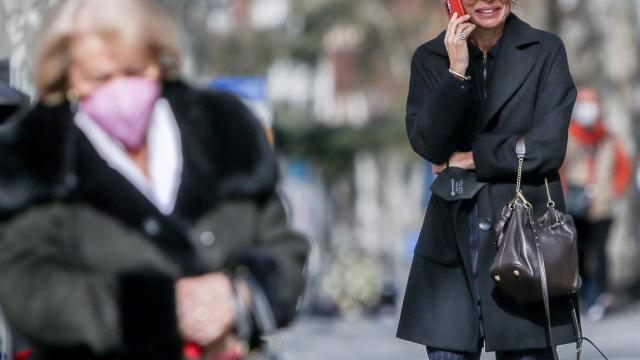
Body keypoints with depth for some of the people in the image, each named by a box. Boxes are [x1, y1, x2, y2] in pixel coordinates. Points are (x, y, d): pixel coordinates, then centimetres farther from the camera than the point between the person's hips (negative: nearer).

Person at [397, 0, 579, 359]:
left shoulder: (546, 51, 2)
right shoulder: (430, 58, 8)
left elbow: (547, 149, -7)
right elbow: (426, 143, -5)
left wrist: (467, 159, -2)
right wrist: (457, 71, -13)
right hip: (452, 239, 2)